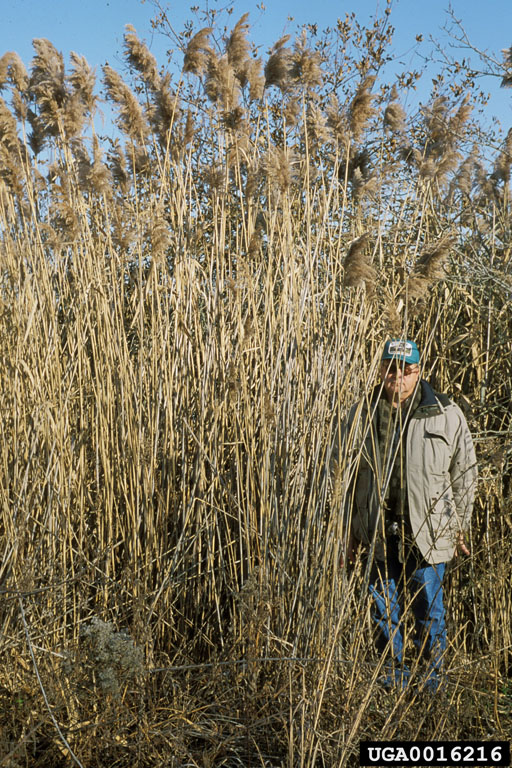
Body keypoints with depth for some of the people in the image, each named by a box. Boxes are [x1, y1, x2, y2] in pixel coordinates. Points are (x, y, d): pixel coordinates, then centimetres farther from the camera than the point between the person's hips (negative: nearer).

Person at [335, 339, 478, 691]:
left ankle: (433, 675, 27)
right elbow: (345, 472, 10)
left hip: (428, 532, -2)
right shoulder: (362, 414, 3)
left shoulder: (447, 414, -2)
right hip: (380, 533, 2)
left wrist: (460, 525, 6)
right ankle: (394, 673, 31)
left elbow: (464, 472, 6)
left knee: (429, 607, 6)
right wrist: (352, 527, 10)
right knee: (384, 607, 12)